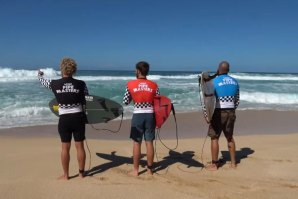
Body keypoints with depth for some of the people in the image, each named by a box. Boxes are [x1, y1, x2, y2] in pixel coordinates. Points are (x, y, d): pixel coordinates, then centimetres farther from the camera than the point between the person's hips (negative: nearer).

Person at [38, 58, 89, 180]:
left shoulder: (55, 84, -5)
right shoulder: (81, 84, -5)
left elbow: (42, 81, 16)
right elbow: (86, 101, 1)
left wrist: (39, 74, 39)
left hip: (64, 119, 0)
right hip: (78, 117, 1)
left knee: (65, 147, 9)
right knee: (79, 146, 10)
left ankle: (66, 175, 21)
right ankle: (81, 172, 23)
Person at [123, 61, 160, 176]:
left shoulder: (131, 84, -5)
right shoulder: (154, 85, 0)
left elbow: (125, 102, 1)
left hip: (137, 115, -2)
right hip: (150, 115, 2)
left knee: (137, 143, 7)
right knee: (149, 142, 9)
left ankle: (135, 170, 14)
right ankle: (149, 169, 19)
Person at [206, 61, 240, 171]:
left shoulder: (214, 81, -11)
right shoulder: (235, 82, 6)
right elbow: (237, 99, 9)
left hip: (219, 112, -6)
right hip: (230, 112, 6)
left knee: (214, 138, 3)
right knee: (230, 137, 16)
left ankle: (214, 164, 8)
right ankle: (233, 163, 24)